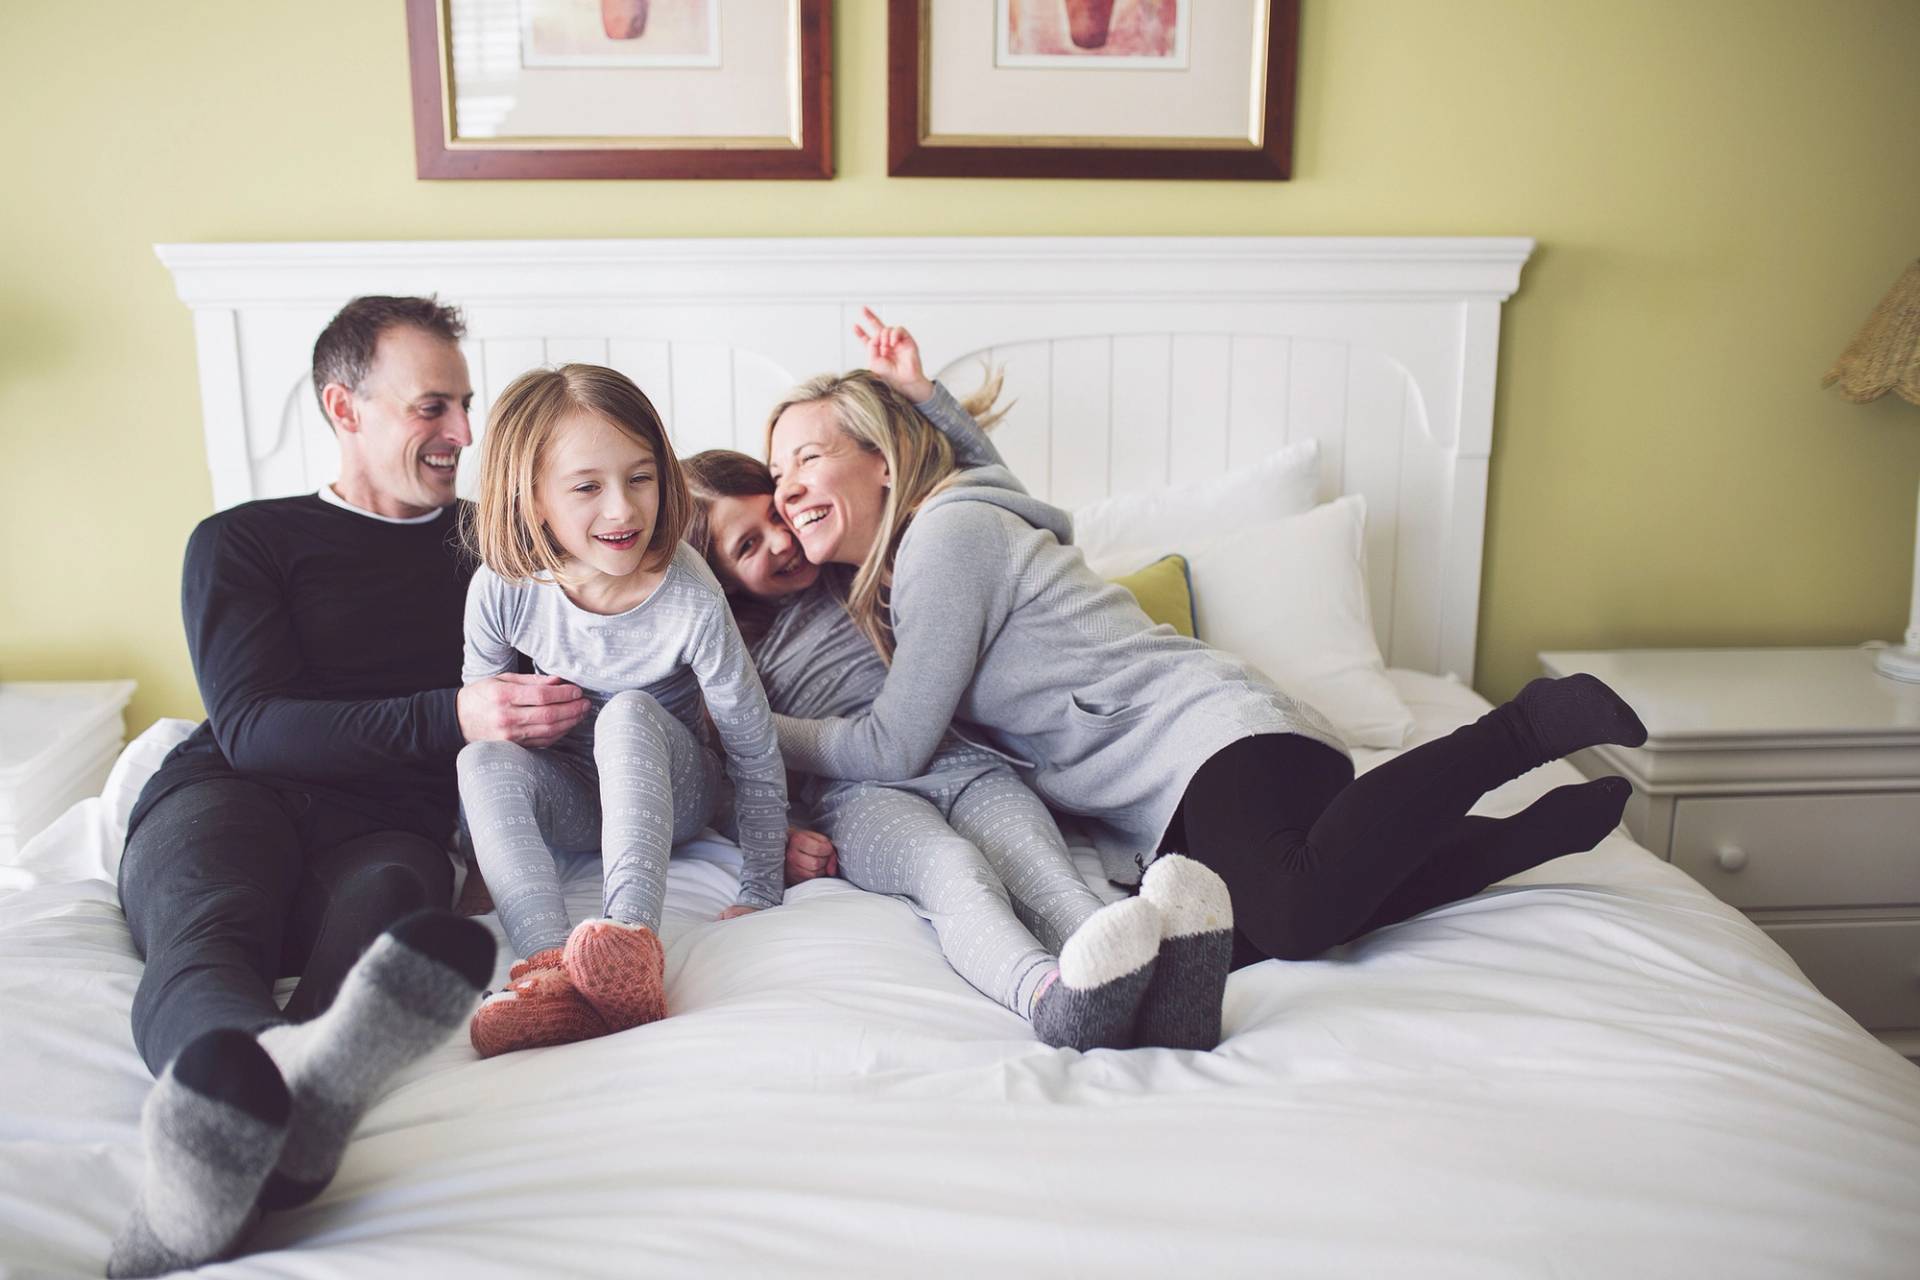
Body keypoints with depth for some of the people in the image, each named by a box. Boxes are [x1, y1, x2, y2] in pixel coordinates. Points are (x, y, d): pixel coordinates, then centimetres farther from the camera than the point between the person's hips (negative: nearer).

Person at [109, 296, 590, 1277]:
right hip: (228, 796, -1)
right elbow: (250, 727, -1)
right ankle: (274, 1064, -71)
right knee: (204, 933, -37)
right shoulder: (243, 540, 15)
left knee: (385, 904, -36)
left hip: (383, 826, 1)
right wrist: (451, 717, -15)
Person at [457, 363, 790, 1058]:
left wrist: (761, 895, -16)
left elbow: (756, 753, -17)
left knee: (629, 713, -34)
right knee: (485, 759, -29)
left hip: (671, 787, -2)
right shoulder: (502, 590, -19)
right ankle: (556, 969, -48)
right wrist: (480, 855, -3)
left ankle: (633, 937, -53)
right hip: (570, 797, 3)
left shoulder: (691, 601, -26)